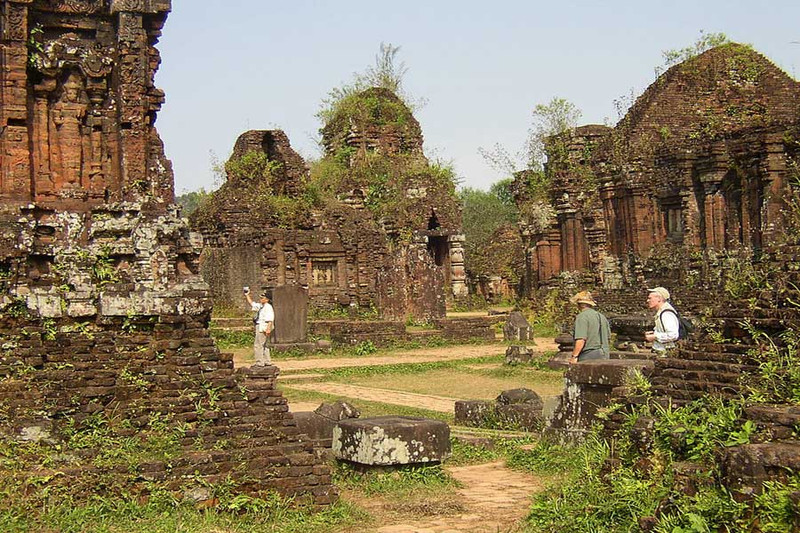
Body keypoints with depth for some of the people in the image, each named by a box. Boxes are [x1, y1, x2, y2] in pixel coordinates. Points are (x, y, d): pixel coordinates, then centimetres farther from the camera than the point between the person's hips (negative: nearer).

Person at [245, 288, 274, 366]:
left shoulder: (268, 307, -14)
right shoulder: (260, 306, 16)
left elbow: (270, 319, -22)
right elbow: (252, 304, 28)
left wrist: (268, 329, -30)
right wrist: (247, 295, 22)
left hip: (264, 328, -11)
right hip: (260, 328, 11)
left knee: (258, 345, -10)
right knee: (264, 345, 17)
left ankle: (259, 362, -10)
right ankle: (267, 361, 24)